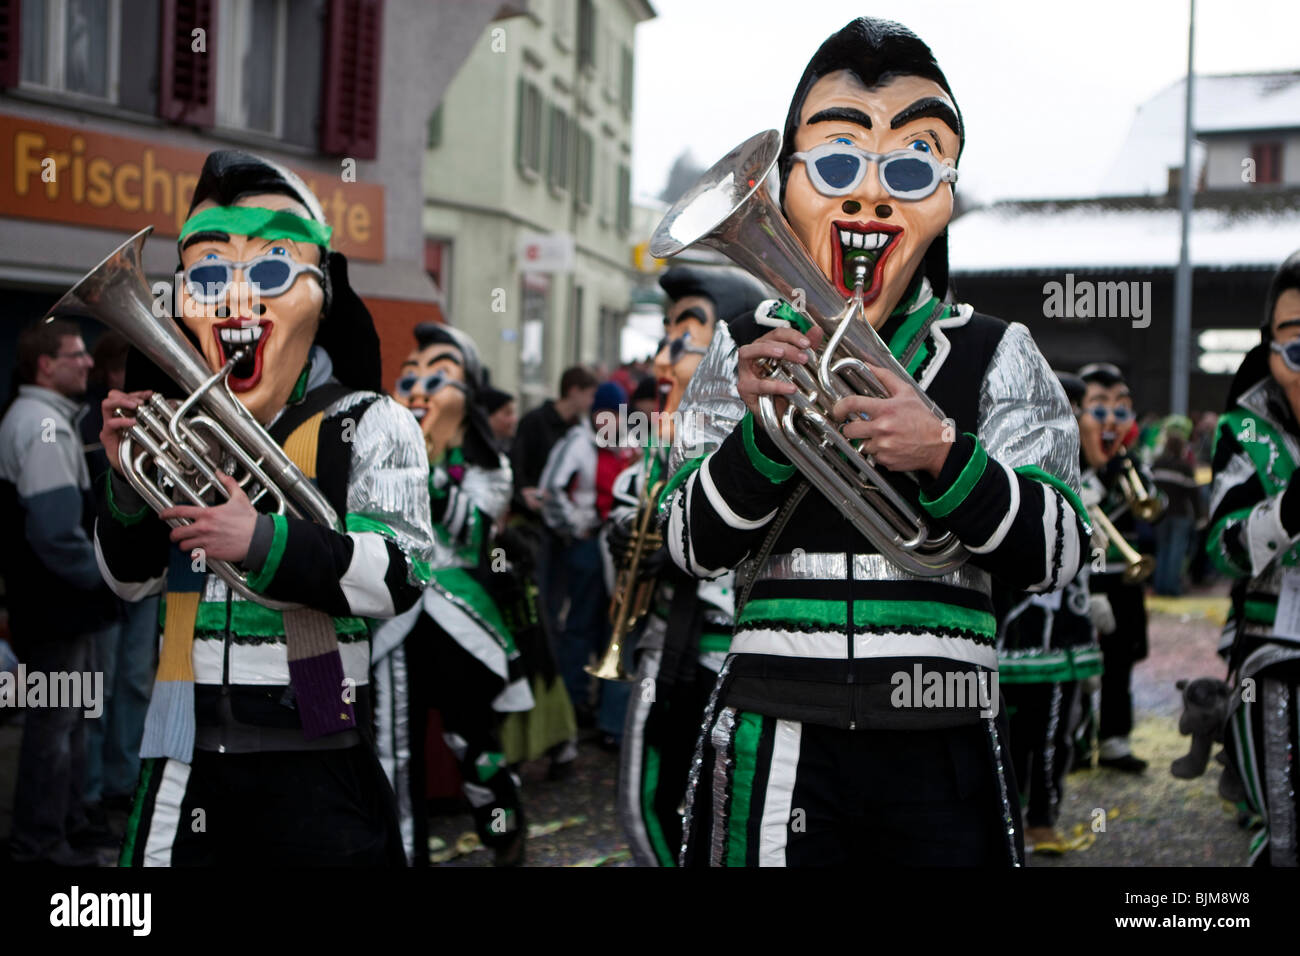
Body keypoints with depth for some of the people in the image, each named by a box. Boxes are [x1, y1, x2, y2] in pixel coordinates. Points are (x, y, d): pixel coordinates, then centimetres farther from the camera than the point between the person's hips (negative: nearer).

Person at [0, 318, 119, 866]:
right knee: (55, 720, -1)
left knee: (73, 713, 19)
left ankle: (69, 820, 31)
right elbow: (56, 531, -28)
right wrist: (103, 575, -16)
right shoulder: (45, 427, -20)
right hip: (57, 607, -11)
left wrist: (97, 575, 13)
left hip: (60, 601, 11)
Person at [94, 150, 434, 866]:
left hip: (315, 758, -4)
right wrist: (128, 478, -3)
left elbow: (399, 575, -15)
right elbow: (130, 580, 14)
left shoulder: (368, 425, -4)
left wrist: (263, 543, -26)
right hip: (188, 754, 4)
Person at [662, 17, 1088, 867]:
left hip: (939, 753, 0)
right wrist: (764, 431, -16)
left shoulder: (997, 355, 3)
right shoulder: (753, 354, 5)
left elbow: (1055, 555, -3)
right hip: (779, 740, 0)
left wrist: (943, 454, -19)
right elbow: (696, 548, 1)